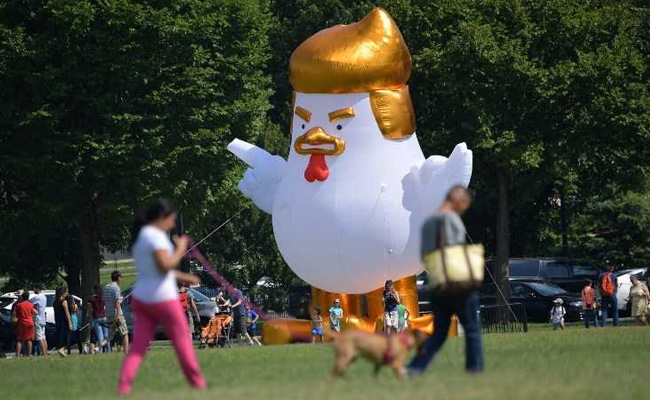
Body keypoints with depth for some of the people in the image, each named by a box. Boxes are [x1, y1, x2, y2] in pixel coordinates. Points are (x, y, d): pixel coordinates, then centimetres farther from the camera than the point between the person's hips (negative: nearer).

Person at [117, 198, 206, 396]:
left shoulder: (139, 237, 16)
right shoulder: (156, 236, -14)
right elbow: (165, 265, -24)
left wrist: (183, 277, 25)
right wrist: (180, 249, -9)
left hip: (141, 298, 8)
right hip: (162, 298, -8)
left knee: (138, 345, 1)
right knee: (182, 339, 8)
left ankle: (124, 384, -15)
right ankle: (196, 380, 18)